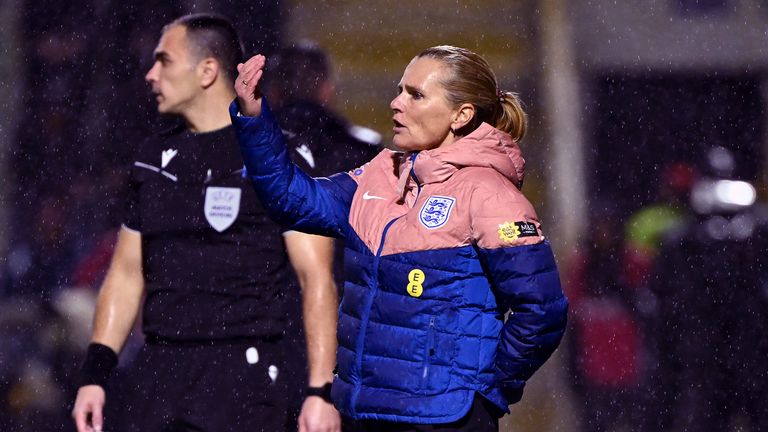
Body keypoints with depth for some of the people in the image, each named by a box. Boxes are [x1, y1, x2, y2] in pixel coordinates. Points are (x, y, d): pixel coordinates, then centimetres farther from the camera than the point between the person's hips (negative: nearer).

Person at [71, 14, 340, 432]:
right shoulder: (154, 158, 16)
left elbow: (316, 278, -7)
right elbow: (126, 273, 18)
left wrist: (321, 391, -15)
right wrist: (95, 374, 8)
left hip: (244, 371, -5)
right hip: (158, 368, 5)